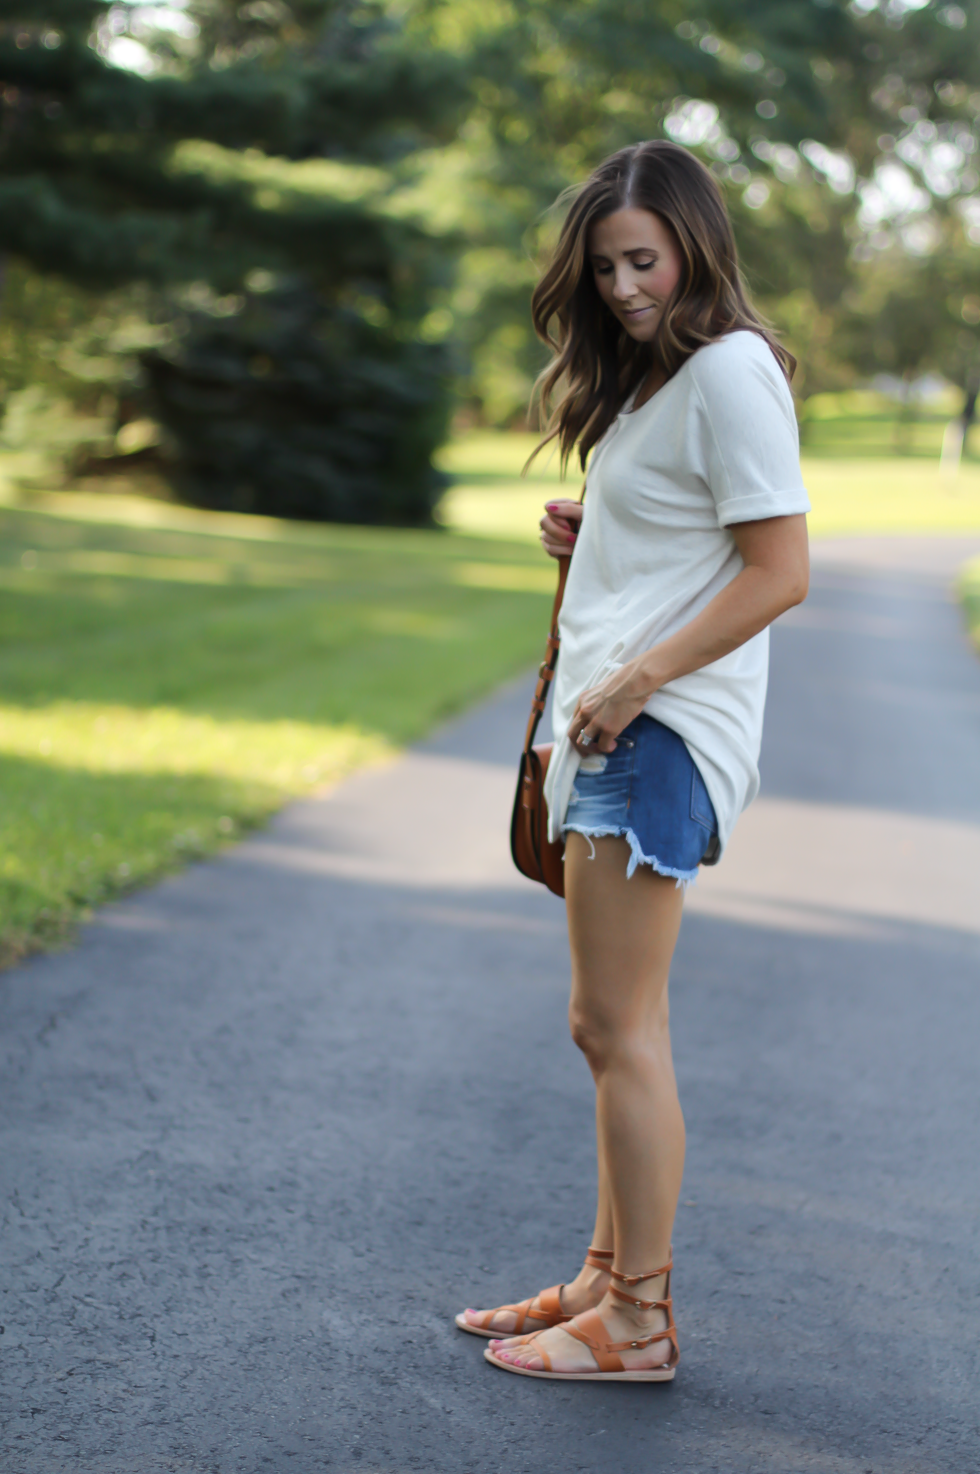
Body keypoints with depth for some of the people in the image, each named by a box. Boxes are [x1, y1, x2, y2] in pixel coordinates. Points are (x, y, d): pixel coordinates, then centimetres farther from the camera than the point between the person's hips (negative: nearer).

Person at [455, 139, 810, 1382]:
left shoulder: (729, 368, -12)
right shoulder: (645, 374, 18)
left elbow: (779, 571, -18)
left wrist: (633, 681, -19)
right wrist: (585, 536, 10)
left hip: (665, 726, -10)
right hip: (612, 723, 10)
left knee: (617, 1028, -6)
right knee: (611, 1027, 13)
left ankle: (638, 1323, 3)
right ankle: (607, 1278, 22)